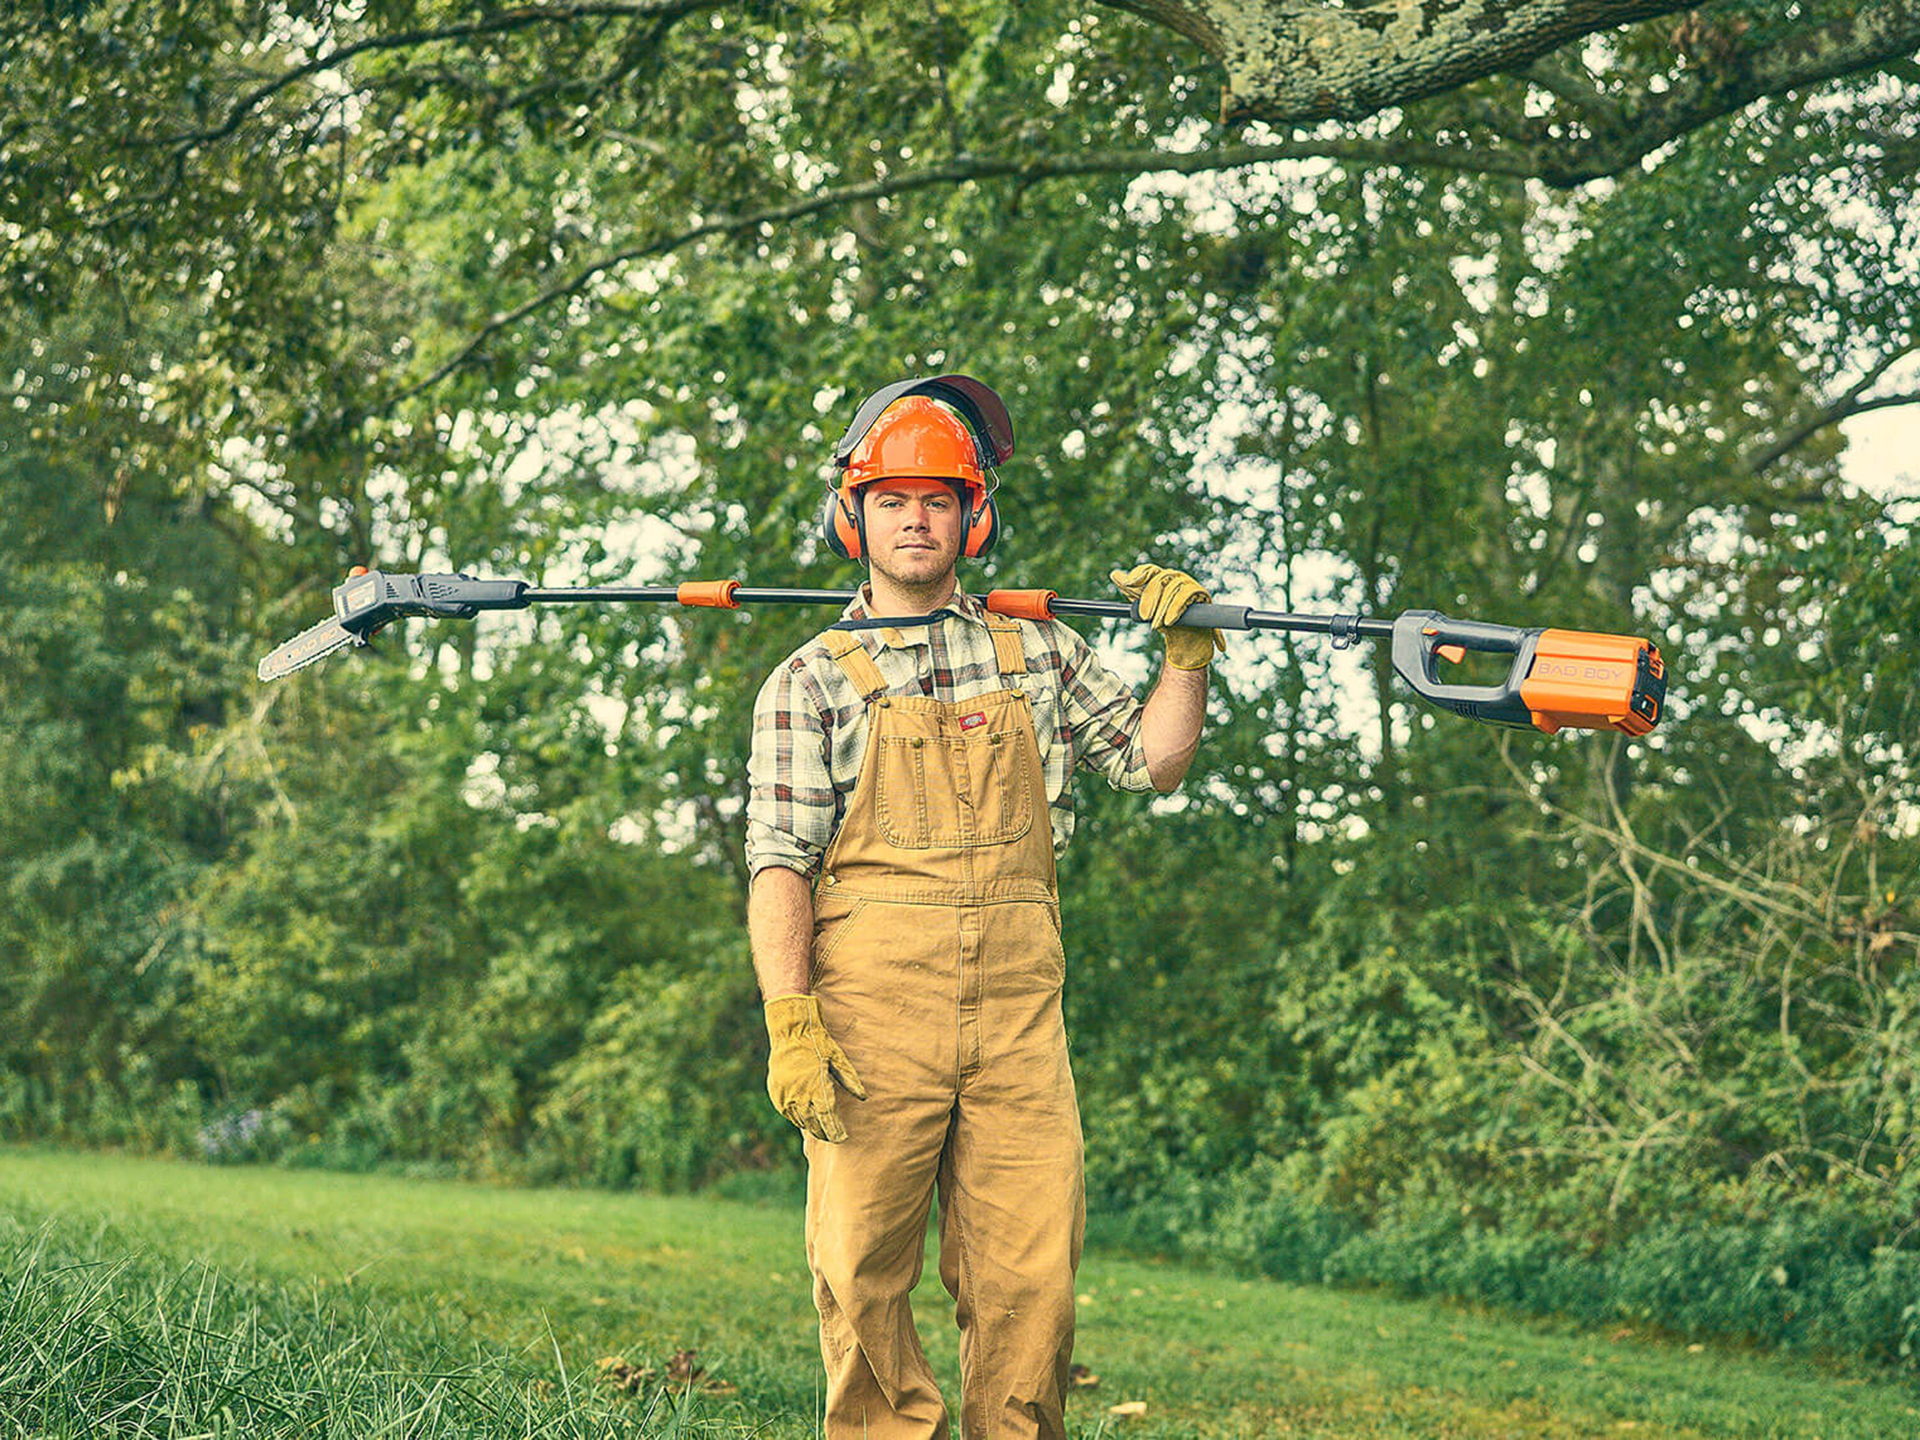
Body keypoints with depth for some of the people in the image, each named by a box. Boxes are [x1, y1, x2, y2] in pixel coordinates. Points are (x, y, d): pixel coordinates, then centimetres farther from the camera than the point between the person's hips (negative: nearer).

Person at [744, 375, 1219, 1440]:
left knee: (1029, 1274, -2)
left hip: (1017, 1013, 2)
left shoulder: (1036, 654, 17)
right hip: (871, 1017, -2)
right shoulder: (810, 683, 7)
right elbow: (778, 864, -1)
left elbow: (1153, 761, 24)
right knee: (863, 1277, -2)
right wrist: (790, 1024, -12)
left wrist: (1188, 652, 8)